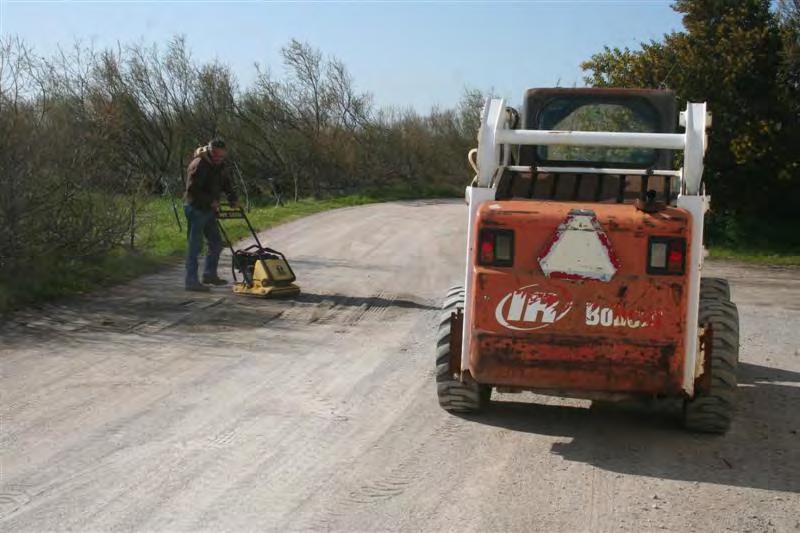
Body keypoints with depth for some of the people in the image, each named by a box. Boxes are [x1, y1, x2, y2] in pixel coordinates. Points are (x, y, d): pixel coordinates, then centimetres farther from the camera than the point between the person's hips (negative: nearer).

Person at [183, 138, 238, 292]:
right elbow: (192, 189, -24)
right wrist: (211, 201, -24)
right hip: (196, 209, -9)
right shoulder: (199, 165, -19)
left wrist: (233, 199, 5)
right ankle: (191, 281, -2)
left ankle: (209, 274, 28)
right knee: (195, 245, -6)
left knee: (216, 243, 14)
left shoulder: (219, 165, 10)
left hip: (209, 210, 9)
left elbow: (225, 183, 21)